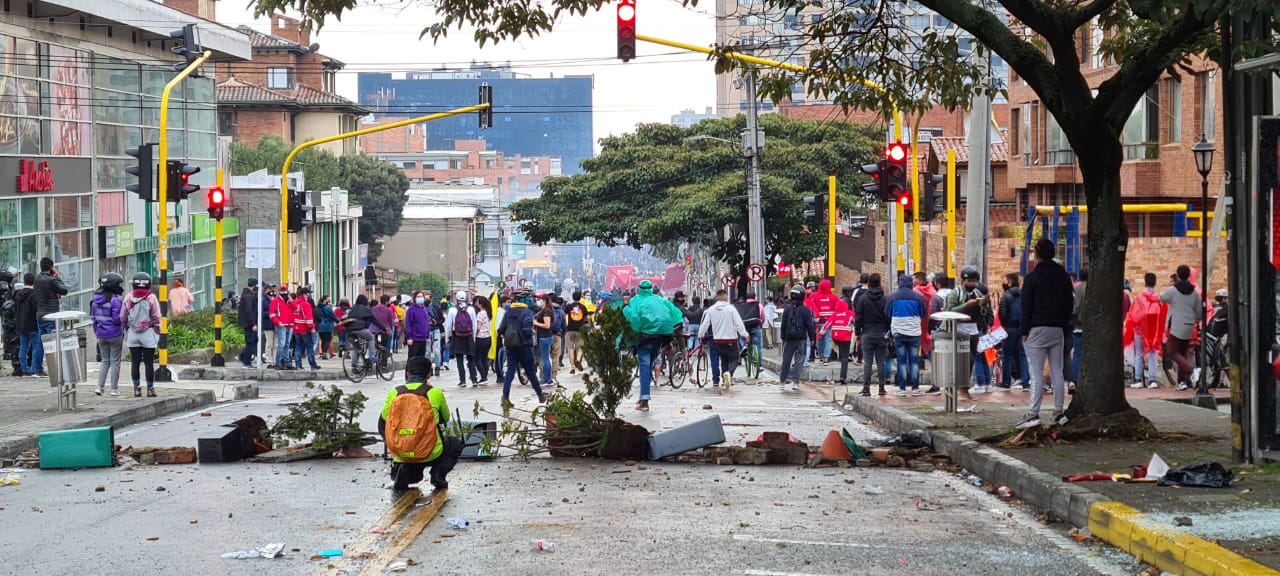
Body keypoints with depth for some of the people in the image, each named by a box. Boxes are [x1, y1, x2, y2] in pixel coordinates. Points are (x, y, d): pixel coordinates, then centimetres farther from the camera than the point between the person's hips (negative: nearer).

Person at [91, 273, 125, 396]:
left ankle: (100, 387, 6)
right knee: (115, 362, 4)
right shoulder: (115, 300, -18)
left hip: (101, 335, 6)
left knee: (105, 361, 16)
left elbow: (93, 317, 9)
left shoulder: (96, 299, 4)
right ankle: (114, 389, 8)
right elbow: (117, 318, -21)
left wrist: (97, 332, 18)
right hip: (114, 334, -6)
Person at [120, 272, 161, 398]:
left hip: (132, 334, 3)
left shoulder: (128, 298, 2)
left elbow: (122, 317, 4)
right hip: (148, 335, -3)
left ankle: (136, 388, 9)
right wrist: (157, 332, 3)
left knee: (135, 363, 7)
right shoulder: (151, 298, -7)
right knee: (149, 363, 1)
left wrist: (127, 330, 16)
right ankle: (150, 388, 5)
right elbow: (156, 317, -8)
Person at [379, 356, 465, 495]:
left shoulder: (394, 393, 2)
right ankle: (438, 475, 8)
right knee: (457, 444, 28)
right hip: (429, 454, -3)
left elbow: (383, 424, 9)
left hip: (399, 454, 3)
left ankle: (402, 472, 5)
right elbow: (445, 418, 15)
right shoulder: (434, 393, -4)